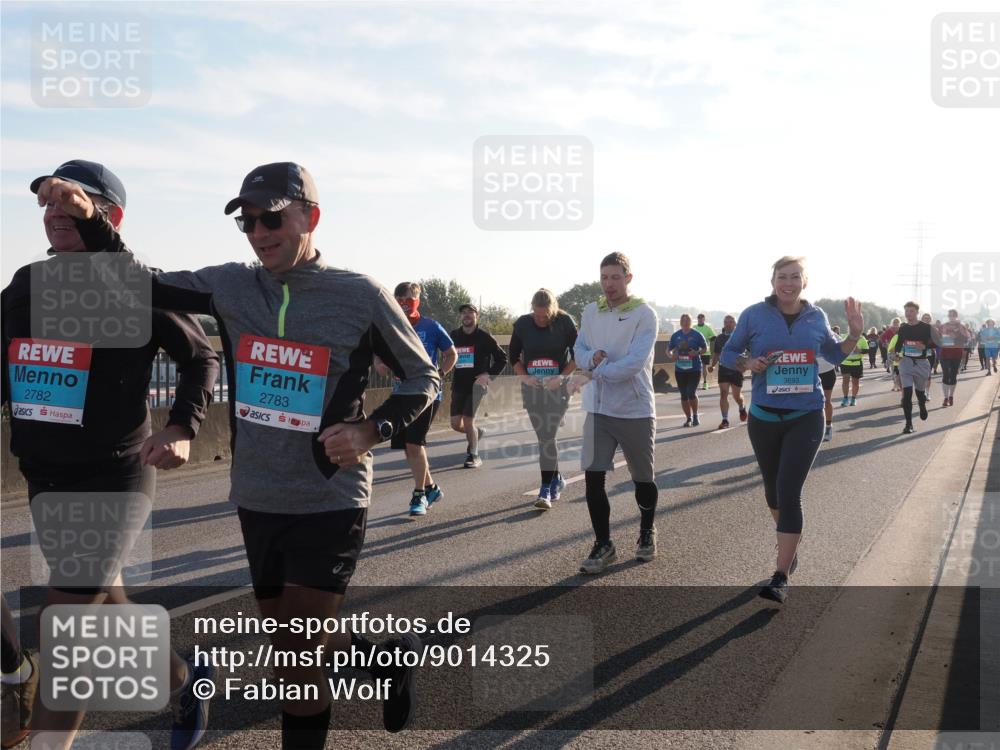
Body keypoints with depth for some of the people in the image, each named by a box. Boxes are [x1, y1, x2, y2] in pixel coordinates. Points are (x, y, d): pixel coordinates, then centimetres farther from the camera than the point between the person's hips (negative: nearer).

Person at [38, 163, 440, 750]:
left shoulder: (361, 296, -10)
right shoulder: (231, 286, 1)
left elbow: (424, 378, 0)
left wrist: (373, 430, -17)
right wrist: (89, 219, -7)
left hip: (329, 507, -5)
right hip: (257, 503, 5)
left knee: (296, 662, -5)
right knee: (295, 650, 18)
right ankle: (390, 659, 44)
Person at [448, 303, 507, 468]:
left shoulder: (484, 337, -4)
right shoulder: (454, 335, 7)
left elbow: (502, 358, -1)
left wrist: (489, 375, -10)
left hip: (476, 385, -4)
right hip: (458, 386, 5)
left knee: (468, 421, -11)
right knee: (456, 424, 4)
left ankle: (474, 456, 8)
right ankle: (477, 432, 36)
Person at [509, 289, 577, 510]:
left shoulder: (565, 322, -7)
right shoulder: (522, 324, 0)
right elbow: (514, 356, 10)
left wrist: (562, 377, -14)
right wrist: (524, 376, -6)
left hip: (557, 387, -3)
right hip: (532, 387, 3)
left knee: (548, 437, -11)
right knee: (544, 437, 8)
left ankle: (546, 489, -8)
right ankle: (556, 479, 27)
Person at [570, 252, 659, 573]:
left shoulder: (644, 314, -10)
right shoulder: (590, 312, 7)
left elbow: (635, 362, -20)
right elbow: (580, 351, 7)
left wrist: (592, 374, -24)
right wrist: (592, 358, -16)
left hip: (636, 410, -4)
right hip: (598, 410, 4)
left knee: (642, 479, 10)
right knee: (593, 478, -2)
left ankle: (647, 531, 36)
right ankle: (603, 545, 11)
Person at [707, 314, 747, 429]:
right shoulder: (719, 338, 6)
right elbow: (715, 355, 12)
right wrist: (712, 365, -4)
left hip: (737, 369, -2)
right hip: (723, 369, 2)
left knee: (737, 396, 8)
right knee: (723, 394, -10)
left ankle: (742, 408, 42)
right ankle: (725, 420, -7)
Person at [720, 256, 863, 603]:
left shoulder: (816, 317, 1)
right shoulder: (754, 315, -5)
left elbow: (834, 354, 17)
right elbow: (728, 354, 4)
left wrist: (855, 334, 0)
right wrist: (750, 362, -15)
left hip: (806, 417, -1)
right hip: (764, 417, 1)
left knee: (789, 492, -11)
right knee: (773, 487, 16)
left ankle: (781, 576, -6)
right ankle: (789, 544, 45)